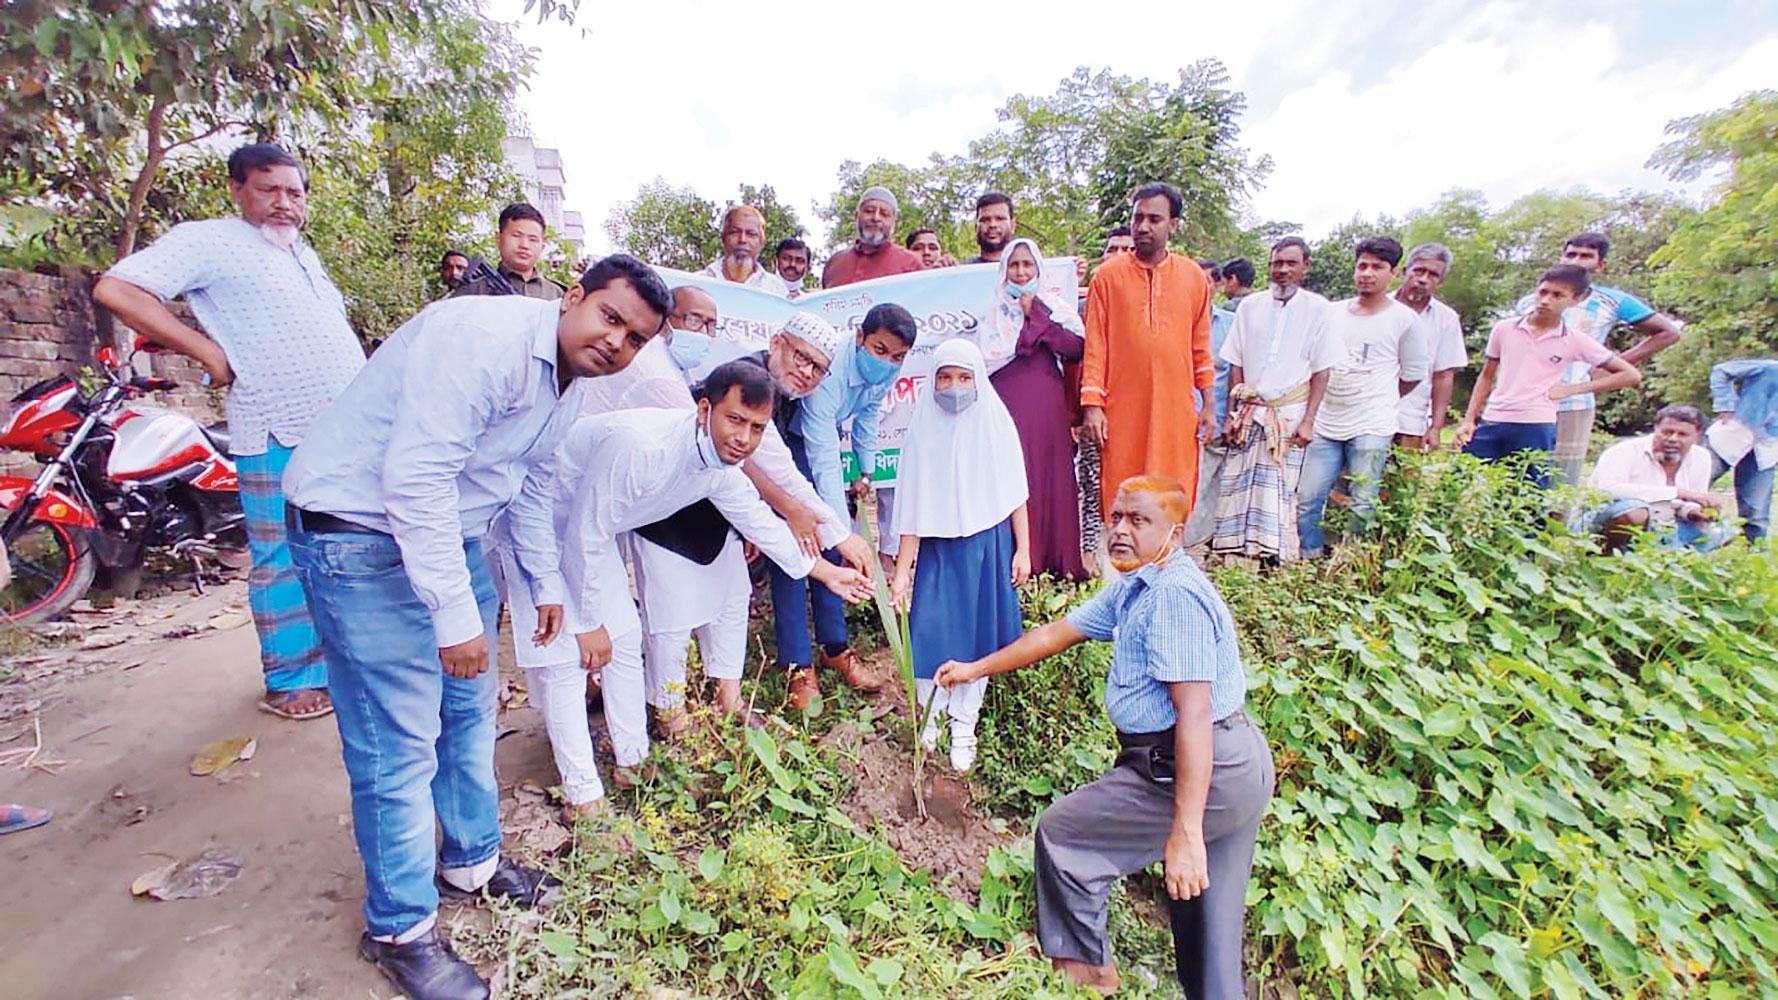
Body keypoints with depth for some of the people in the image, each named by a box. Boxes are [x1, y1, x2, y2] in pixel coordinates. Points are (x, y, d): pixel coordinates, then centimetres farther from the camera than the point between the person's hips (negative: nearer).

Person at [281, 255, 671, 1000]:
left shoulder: (572, 382, 5)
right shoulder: (485, 339, -25)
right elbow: (416, 476, -30)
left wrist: (546, 582, 20)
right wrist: (456, 614, -26)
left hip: (449, 531, 9)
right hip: (357, 529, -9)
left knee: (470, 706, 17)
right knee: (400, 737, -4)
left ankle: (472, 862, 37)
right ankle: (400, 930, 17)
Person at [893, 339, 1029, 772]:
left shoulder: (995, 422, -4)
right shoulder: (923, 427, -5)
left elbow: (1014, 494, 2)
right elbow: (914, 507, -4)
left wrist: (1022, 549, 1)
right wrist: (901, 570, -6)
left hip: (988, 544, 0)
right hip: (937, 547, 0)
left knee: (977, 633, 7)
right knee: (930, 631, -1)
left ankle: (964, 729, 23)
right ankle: (929, 716, 25)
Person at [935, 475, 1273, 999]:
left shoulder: (1174, 594, -20)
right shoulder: (1132, 587, 11)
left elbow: (1194, 715, -25)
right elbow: (1059, 632, 16)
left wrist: (1185, 831, -26)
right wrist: (976, 668, 20)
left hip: (1197, 773, -10)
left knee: (1061, 833, 7)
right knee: (1211, 920, 20)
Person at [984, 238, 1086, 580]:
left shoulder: (1055, 308, 13)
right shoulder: (993, 311, 10)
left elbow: (1077, 347, -2)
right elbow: (988, 358, -6)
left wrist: (1036, 316, -4)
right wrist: (1028, 322, -4)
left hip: (1048, 407, 2)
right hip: (1008, 406, -1)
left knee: (1052, 478, 0)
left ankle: (1056, 561, 9)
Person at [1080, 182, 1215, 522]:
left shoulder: (1193, 277, 9)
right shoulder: (1108, 275, 2)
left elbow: (1201, 348, 12)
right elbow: (1095, 345, 0)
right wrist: (1092, 404, -7)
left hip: (1176, 411, 2)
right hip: (1122, 411, -2)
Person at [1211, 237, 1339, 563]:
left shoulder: (1317, 308, 2)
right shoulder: (1249, 306, 9)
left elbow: (1322, 370, 1)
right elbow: (1236, 365, 9)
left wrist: (1308, 420, -6)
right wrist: (1230, 415, 4)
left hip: (1289, 414, -2)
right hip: (1250, 411, 2)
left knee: (1277, 492, -3)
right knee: (1236, 486, -1)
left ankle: (1273, 561, 6)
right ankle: (1232, 558, 7)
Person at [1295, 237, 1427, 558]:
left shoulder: (1404, 319, 0)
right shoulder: (1333, 312, 10)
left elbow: (1413, 375, 7)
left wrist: (1377, 402, 13)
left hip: (1371, 429, -3)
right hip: (1326, 424, 4)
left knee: (1362, 508, 0)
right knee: (1307, 499, 3)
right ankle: (1311, 563, 15)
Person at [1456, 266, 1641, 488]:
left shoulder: (1575, 341, 3)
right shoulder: (1504, 328, 6)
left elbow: (1631, 375, 10)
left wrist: (1573, 389, 0)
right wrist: (1469, 420, 6)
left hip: (1537, 429, -1)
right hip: (1491, 423, 1)